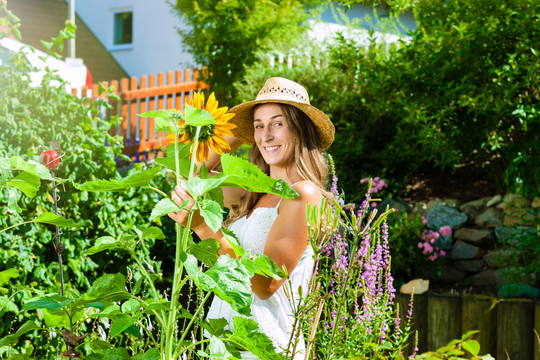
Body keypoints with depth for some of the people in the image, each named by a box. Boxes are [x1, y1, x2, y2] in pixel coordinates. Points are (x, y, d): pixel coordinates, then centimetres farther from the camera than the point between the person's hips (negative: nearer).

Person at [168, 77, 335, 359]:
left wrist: (206, 228, -27)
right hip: (224, 337, 7)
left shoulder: (303, 194, -14)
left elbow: (265, 285, -21)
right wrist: (236, 137, 13)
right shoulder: (254, 194, 8)